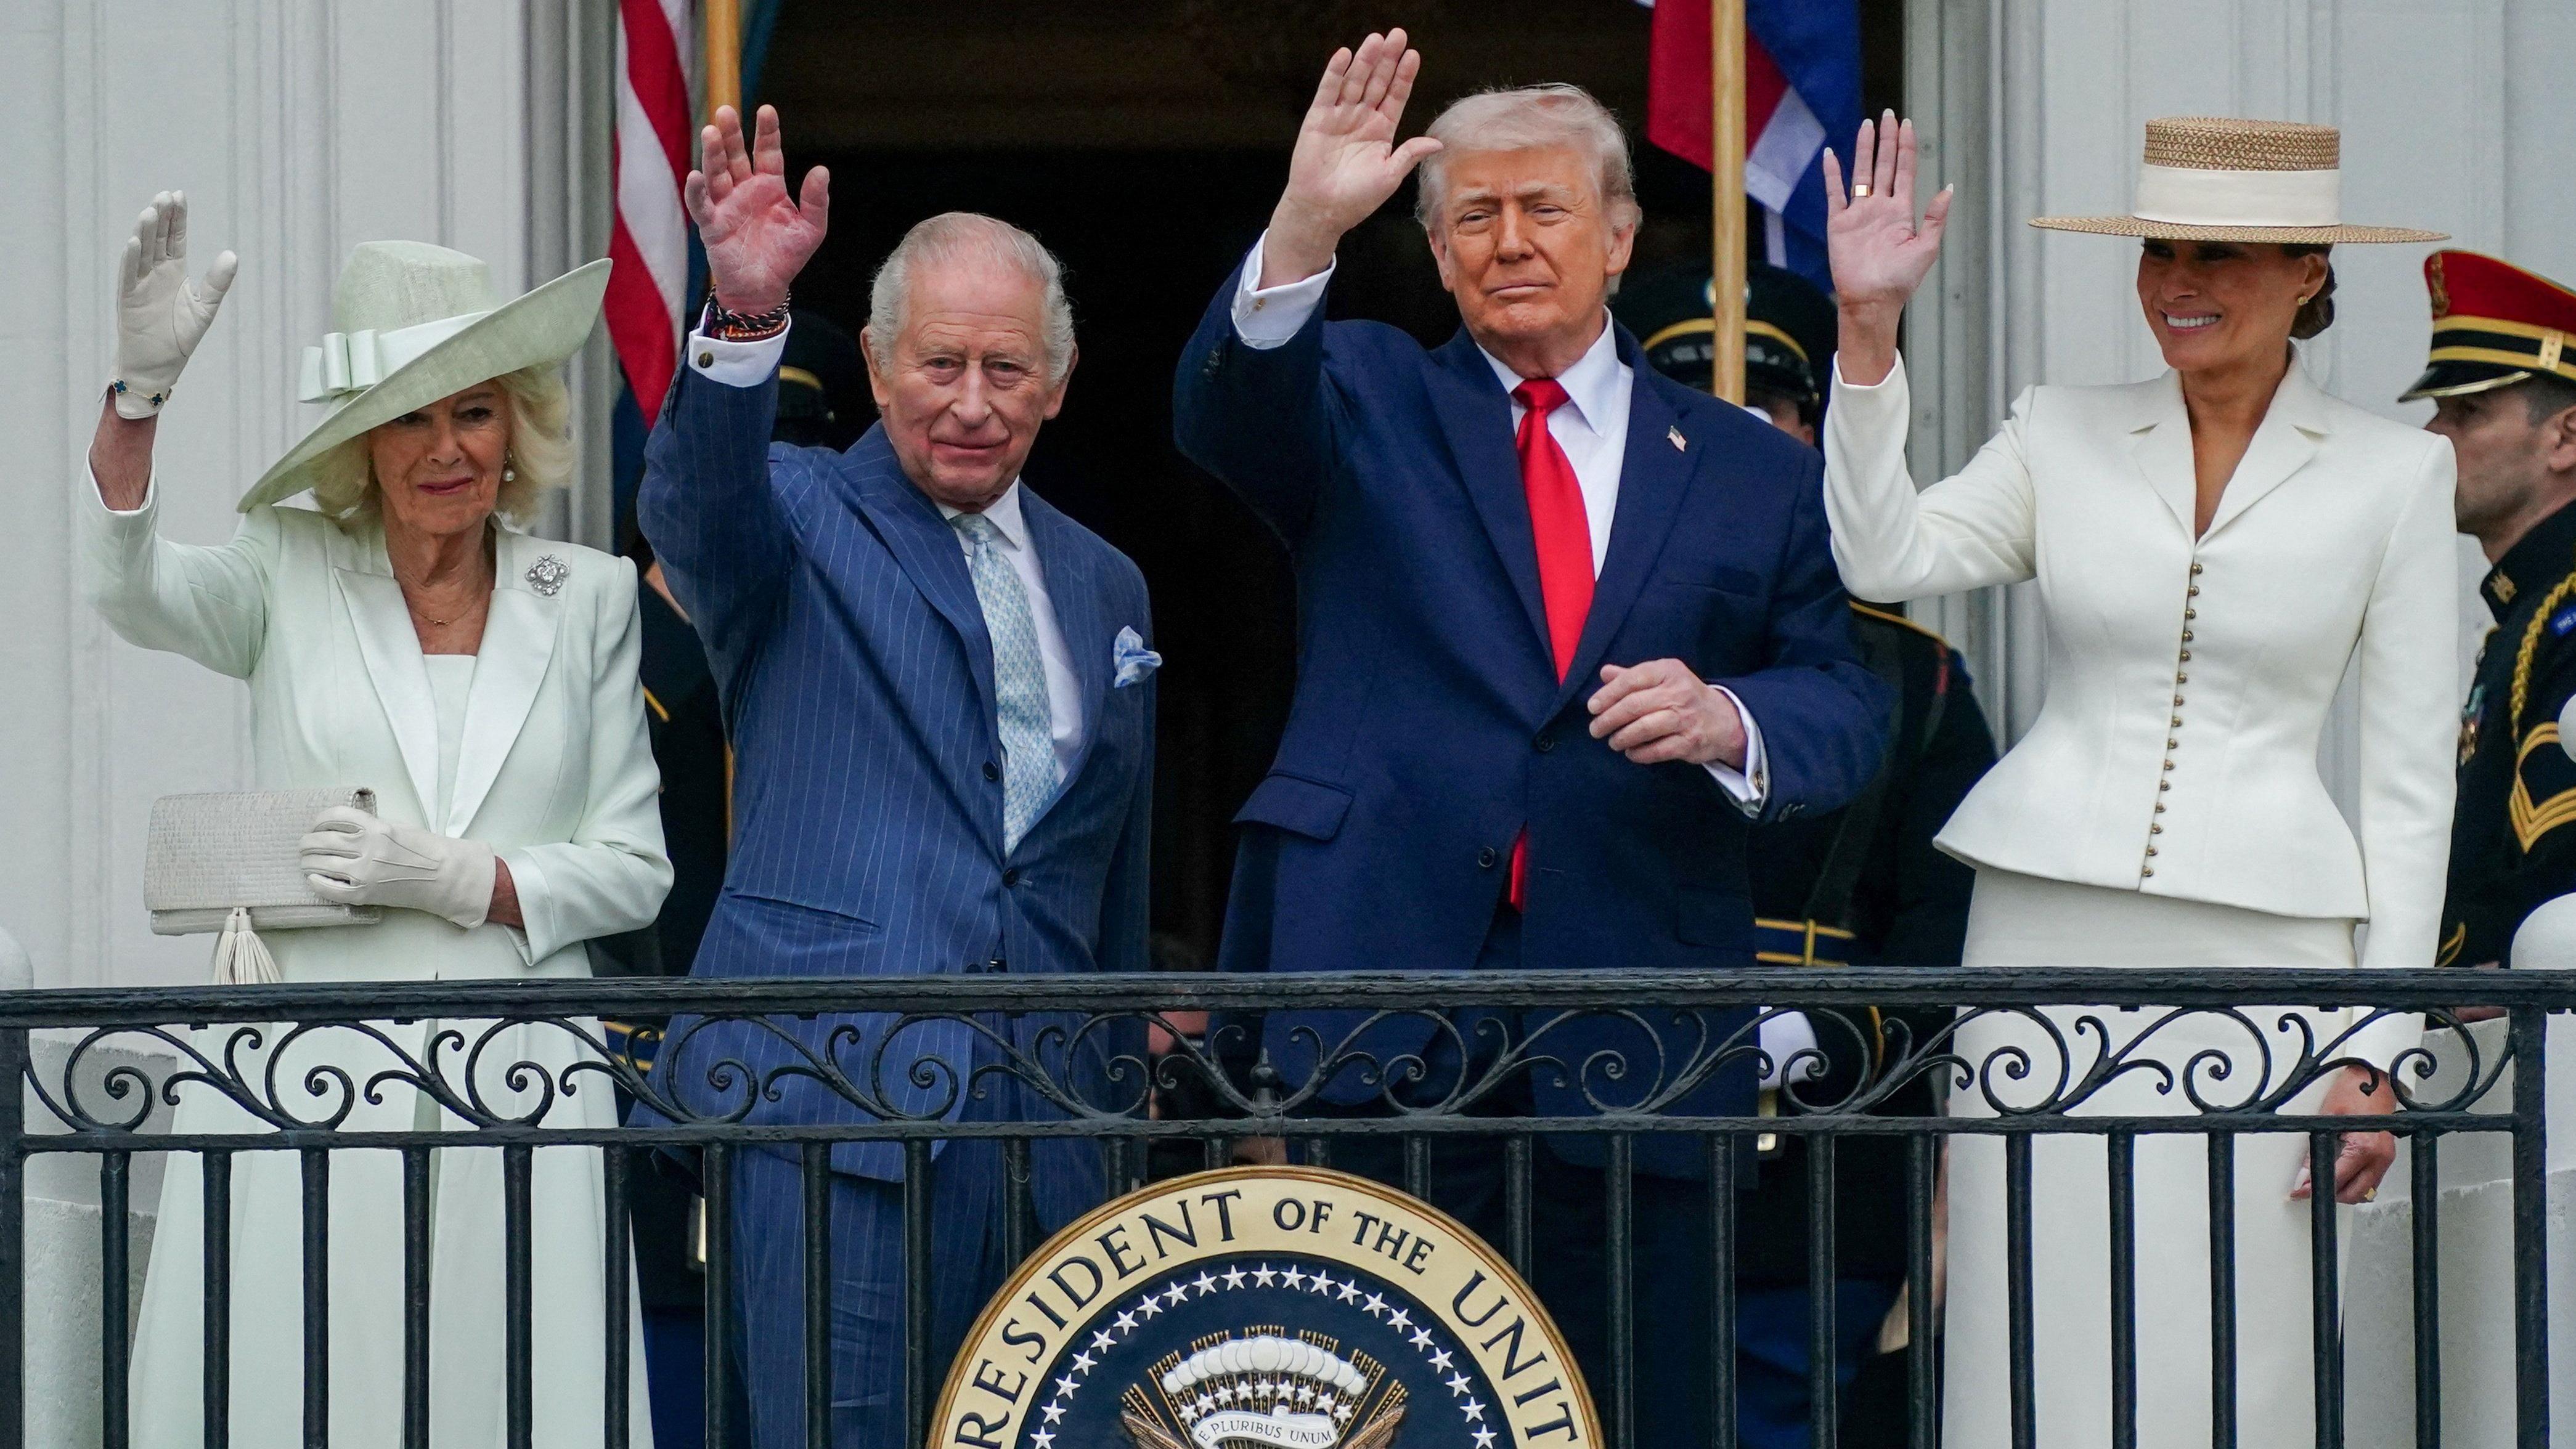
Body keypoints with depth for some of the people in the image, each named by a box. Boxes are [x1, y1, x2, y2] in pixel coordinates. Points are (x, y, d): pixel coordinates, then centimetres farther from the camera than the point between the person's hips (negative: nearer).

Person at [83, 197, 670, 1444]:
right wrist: (141, 389, -28)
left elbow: (635, 868, 10)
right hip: (306, 1070, -1)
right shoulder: (292, 575, 8)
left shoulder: (588, 600, 12)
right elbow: (129, 590, -13)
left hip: (515, 1072, 1)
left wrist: (470, 882, -8)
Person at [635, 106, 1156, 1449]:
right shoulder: (802, 519, 5)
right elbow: (694, 506, -21)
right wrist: (744, 319, -39)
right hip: (837, 1085, -5)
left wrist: (1118, 1097, 22)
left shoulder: (1104, 588, 20)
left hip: (1040, 1111, 5)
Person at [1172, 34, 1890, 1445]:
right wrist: (1304, 231, -28)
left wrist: (1732, 722, -12)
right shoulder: (1366, 403, 10)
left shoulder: (1751, 473, 14)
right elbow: (1229, 408, -11)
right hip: (1378, 993, -1)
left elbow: (1844, 708, 10)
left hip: (1631, 1041, 2)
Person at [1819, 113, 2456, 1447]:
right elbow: (1887, 560, -5)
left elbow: (2410, 775, 5)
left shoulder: (2393, 472, 6)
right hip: (2047, 927, 1)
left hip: (2258, 947, -1)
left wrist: (2376, 1048, 0)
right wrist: (1869, 329, -14)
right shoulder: (2062, 437, 11)